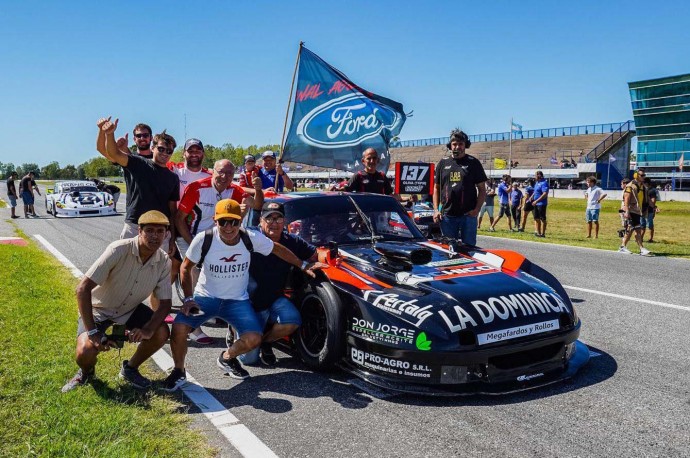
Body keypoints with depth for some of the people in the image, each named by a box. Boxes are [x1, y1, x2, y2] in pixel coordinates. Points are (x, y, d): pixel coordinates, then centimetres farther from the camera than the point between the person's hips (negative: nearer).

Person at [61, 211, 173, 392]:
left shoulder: (164, 262, -16)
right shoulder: (119, 250, -30)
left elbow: (166, 302, -11)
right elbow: (82, 289, -30)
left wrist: (148, 329, -31)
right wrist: (92, 332, -32)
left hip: (130, 309, 4)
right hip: (99, 308, -3)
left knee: (161, 333, -19)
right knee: (85, 353, -25)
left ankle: (130, 368, 9)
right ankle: (87, 371, 14)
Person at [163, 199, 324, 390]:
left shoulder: (251, 238, -14)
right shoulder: (203, 239, -17)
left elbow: (278, 249, 4)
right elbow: (186, 267, -2)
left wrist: (303, 265, 6)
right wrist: (188, 299, -10)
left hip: (238, 301, 1)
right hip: (205, 297, -1)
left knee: (254, 338, -20)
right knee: (179, 328, -25)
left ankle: (227, 357, 16)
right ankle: (179, 372, 5)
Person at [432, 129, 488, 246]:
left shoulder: (473, 163, 5)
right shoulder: (443, 163, 11)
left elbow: (482, 189, 4)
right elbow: (436, 188, 14)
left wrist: (477, 209, -9)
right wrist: (436, 210, 3)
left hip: (468, 215, -2)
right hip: (447, 215, 2)